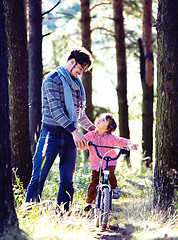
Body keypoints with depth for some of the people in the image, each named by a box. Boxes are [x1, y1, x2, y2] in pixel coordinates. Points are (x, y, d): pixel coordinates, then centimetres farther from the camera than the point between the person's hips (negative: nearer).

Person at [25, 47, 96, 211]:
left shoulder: (76, 84, 18)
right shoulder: (52, 81, -6)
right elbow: (56, 110, -17)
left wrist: (90, 126, 39)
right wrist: (74, 131, -25)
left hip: (69, 137, 6)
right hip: (51, 133, -6)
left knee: (67, 181, 1)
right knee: (38, 178, -7)